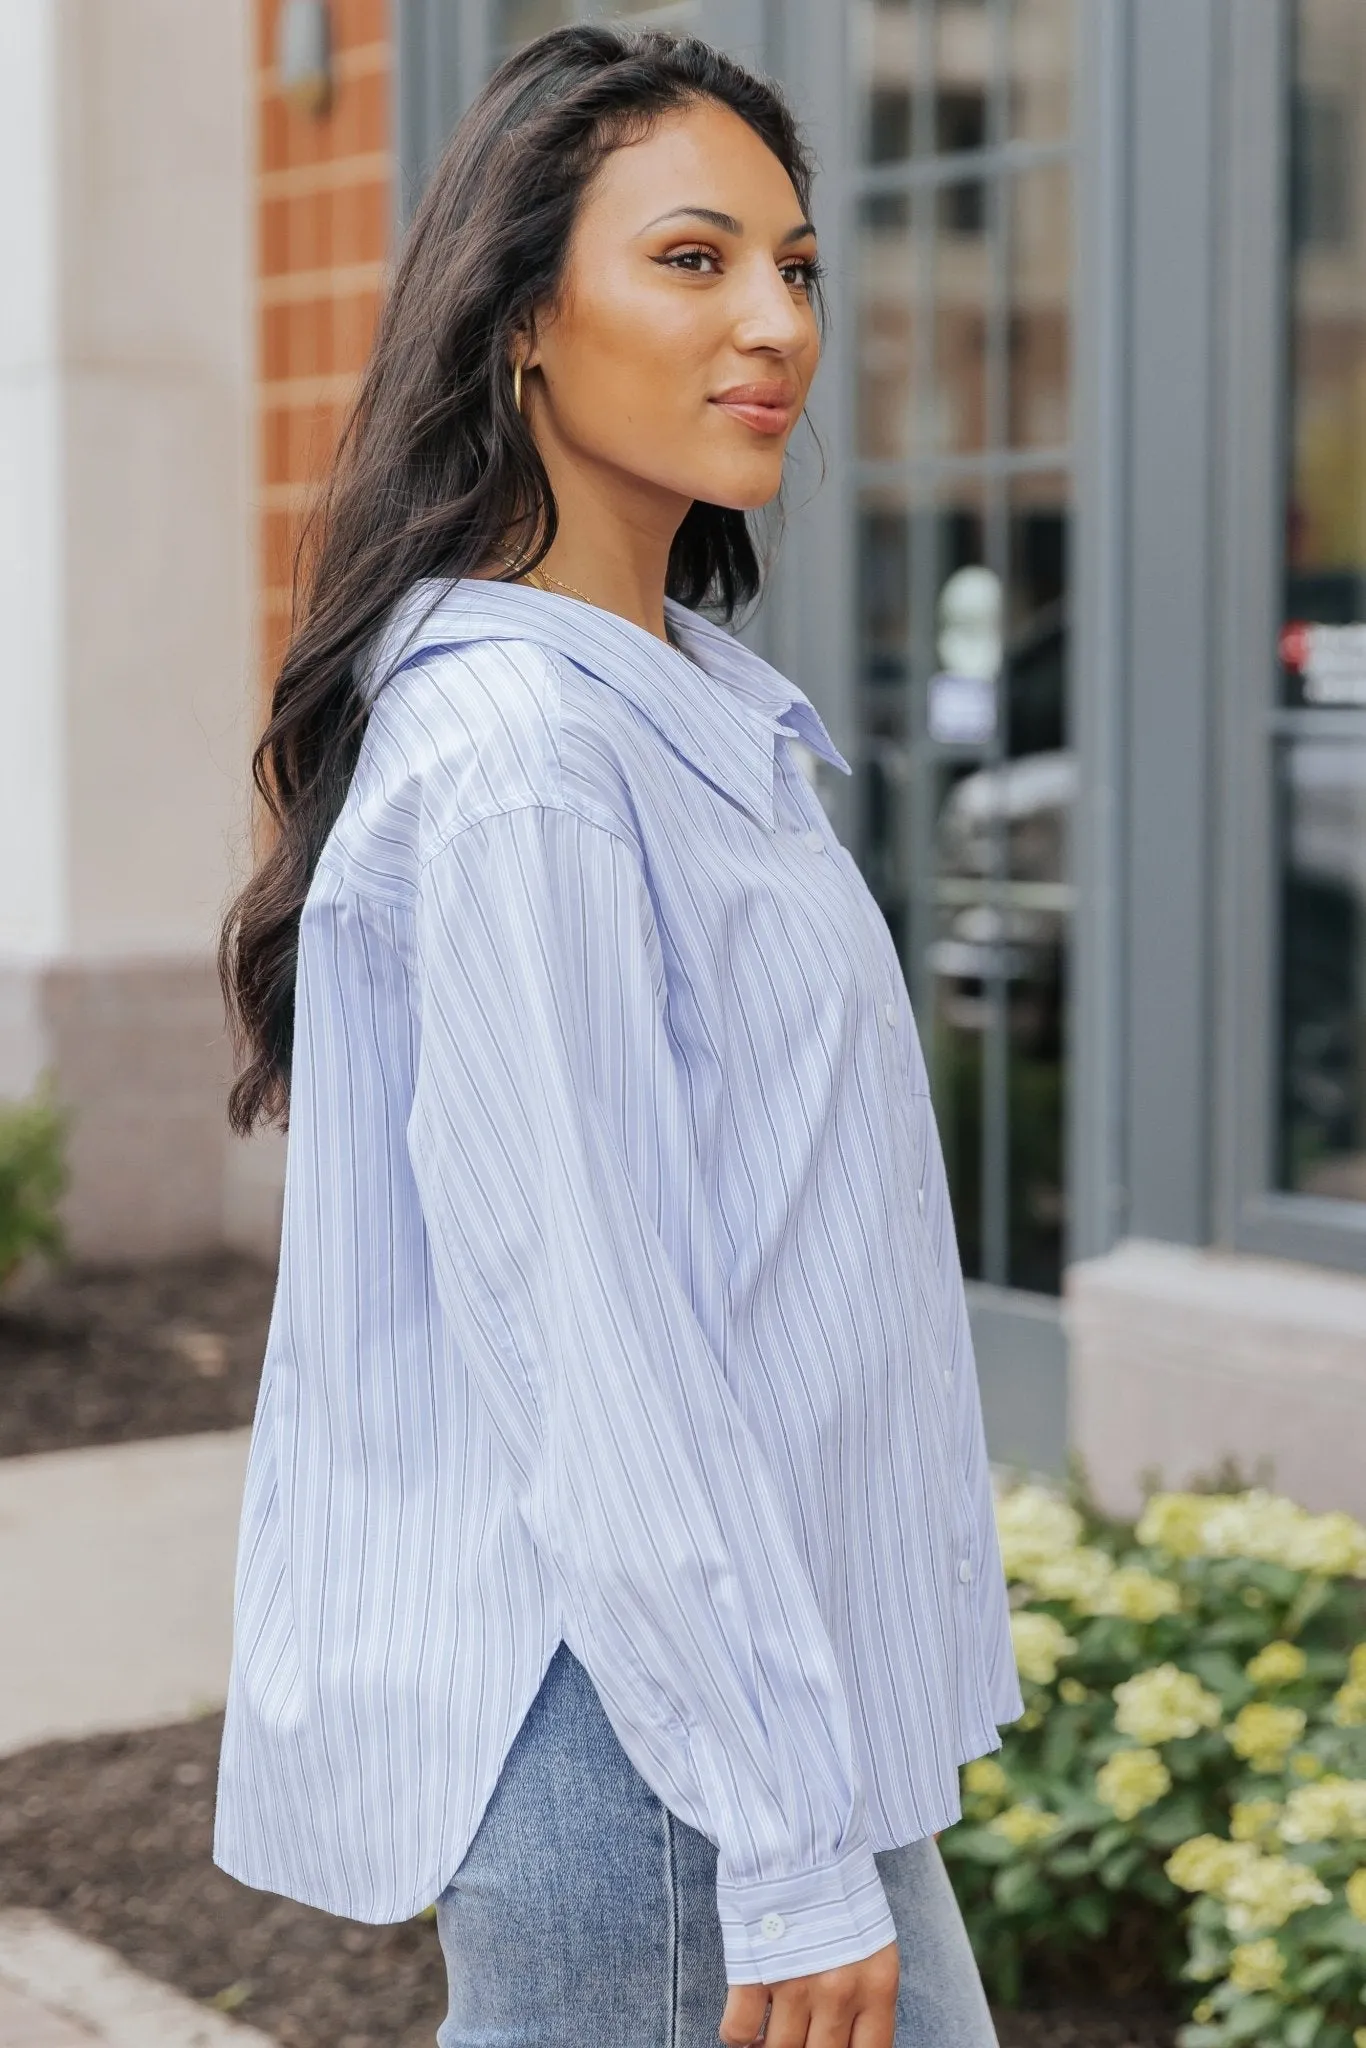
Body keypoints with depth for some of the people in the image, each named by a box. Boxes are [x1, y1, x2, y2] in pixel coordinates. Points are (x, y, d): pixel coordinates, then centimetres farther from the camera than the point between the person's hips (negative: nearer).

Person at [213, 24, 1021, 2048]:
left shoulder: (693, 697, 11)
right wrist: (791, 1850, -20)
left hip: (770, 1674, 10)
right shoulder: (513, 750, -20)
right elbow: (582, 1338, -23)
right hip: (633, 1727, -10)